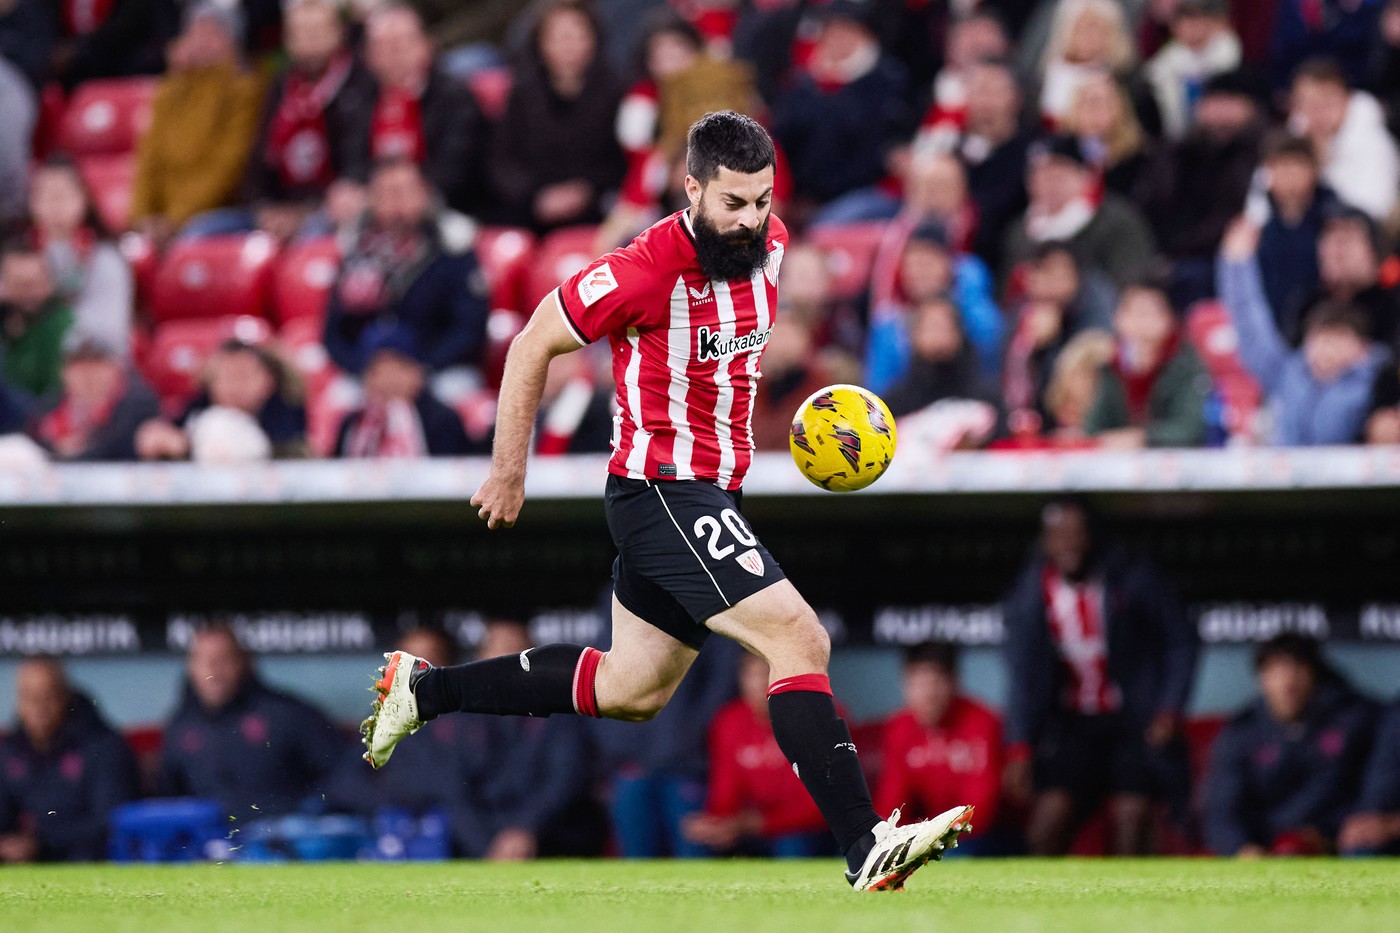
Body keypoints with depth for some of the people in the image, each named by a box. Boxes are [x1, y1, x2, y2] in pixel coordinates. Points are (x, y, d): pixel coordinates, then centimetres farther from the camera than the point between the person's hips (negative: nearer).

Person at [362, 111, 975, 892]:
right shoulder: (648, 271, -21)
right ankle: (867, 848, -22)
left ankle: (424, 688, 32)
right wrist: (510, 472, -2)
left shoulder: (768, 243, 2)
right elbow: (533, 345, -9)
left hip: (709, 494, 9)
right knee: (802, 642, -19)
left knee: (630, 691, 20)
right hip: (662, 492, -9)